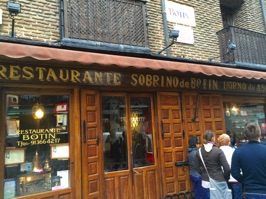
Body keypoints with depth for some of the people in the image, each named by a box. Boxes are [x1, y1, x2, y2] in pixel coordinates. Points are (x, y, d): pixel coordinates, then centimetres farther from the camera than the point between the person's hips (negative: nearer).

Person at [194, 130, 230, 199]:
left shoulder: (199, 151, -3)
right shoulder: (218, 151, -15)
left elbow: (196, 166, 6)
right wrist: (226, 179, 2)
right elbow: (227, 168, -14)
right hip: (219, 181, -3)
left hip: (206, 181, 4)